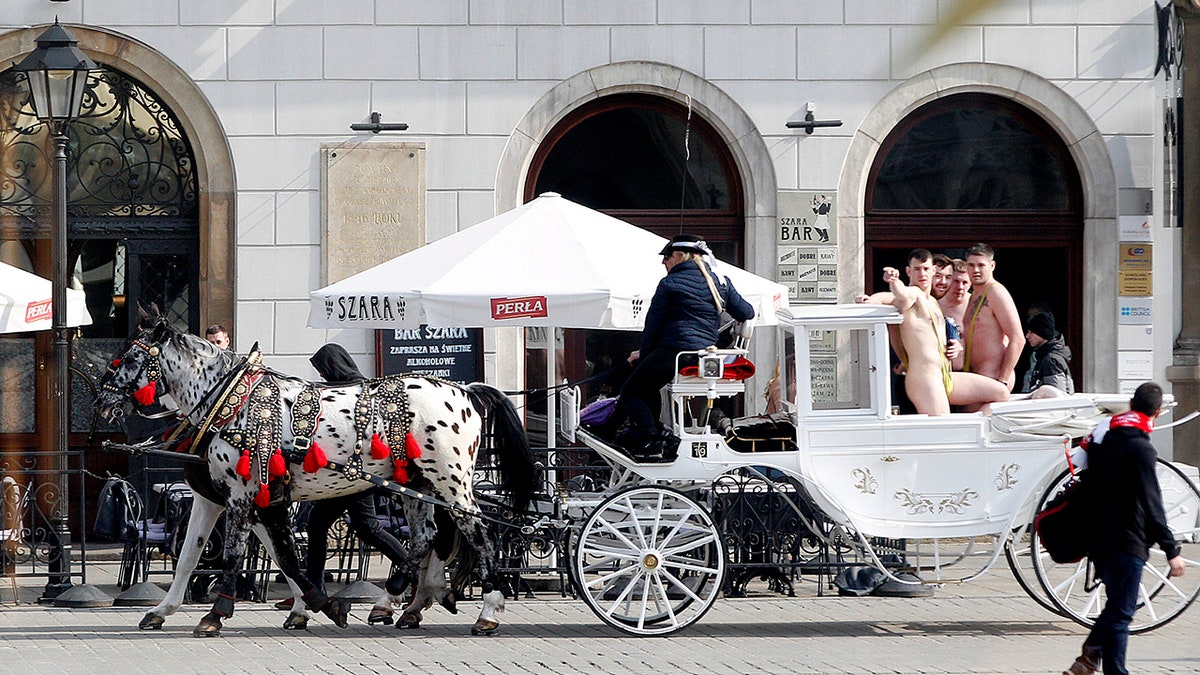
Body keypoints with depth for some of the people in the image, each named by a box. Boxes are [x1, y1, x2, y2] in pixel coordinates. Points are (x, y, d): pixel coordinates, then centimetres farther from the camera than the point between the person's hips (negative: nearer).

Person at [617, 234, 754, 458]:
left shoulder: (670, 283, -2)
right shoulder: (720, 283, 12)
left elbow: (654, 322, 0)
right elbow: (746, 313, 16)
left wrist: (643, 352, 14)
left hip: (673, 353, -7)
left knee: (630, 392, 6)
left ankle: (649, 439, -13)